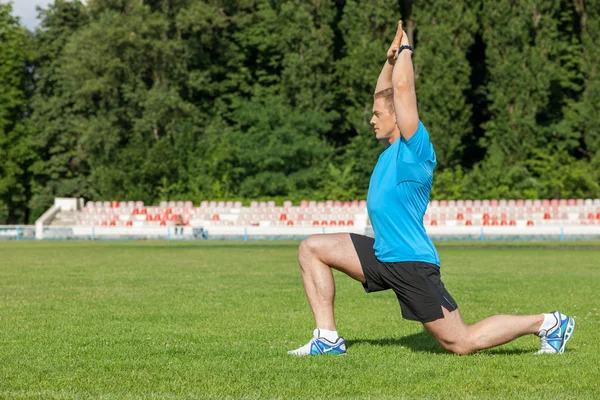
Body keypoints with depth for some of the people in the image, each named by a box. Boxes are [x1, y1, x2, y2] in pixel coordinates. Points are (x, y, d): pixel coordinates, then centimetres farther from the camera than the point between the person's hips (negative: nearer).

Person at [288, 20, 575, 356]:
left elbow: (403, 89, -21)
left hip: (411, 264, -9)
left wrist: (405, 50, -8)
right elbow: (386, 94, 25)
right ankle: (328, 338, 3)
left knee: (462, 344, -5)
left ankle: (548, 323, 9)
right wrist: (391, 59, 14)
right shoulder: (394, 147, 11)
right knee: (313, 248, 4)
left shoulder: (415, 147, -13)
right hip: (383, 255, 9)